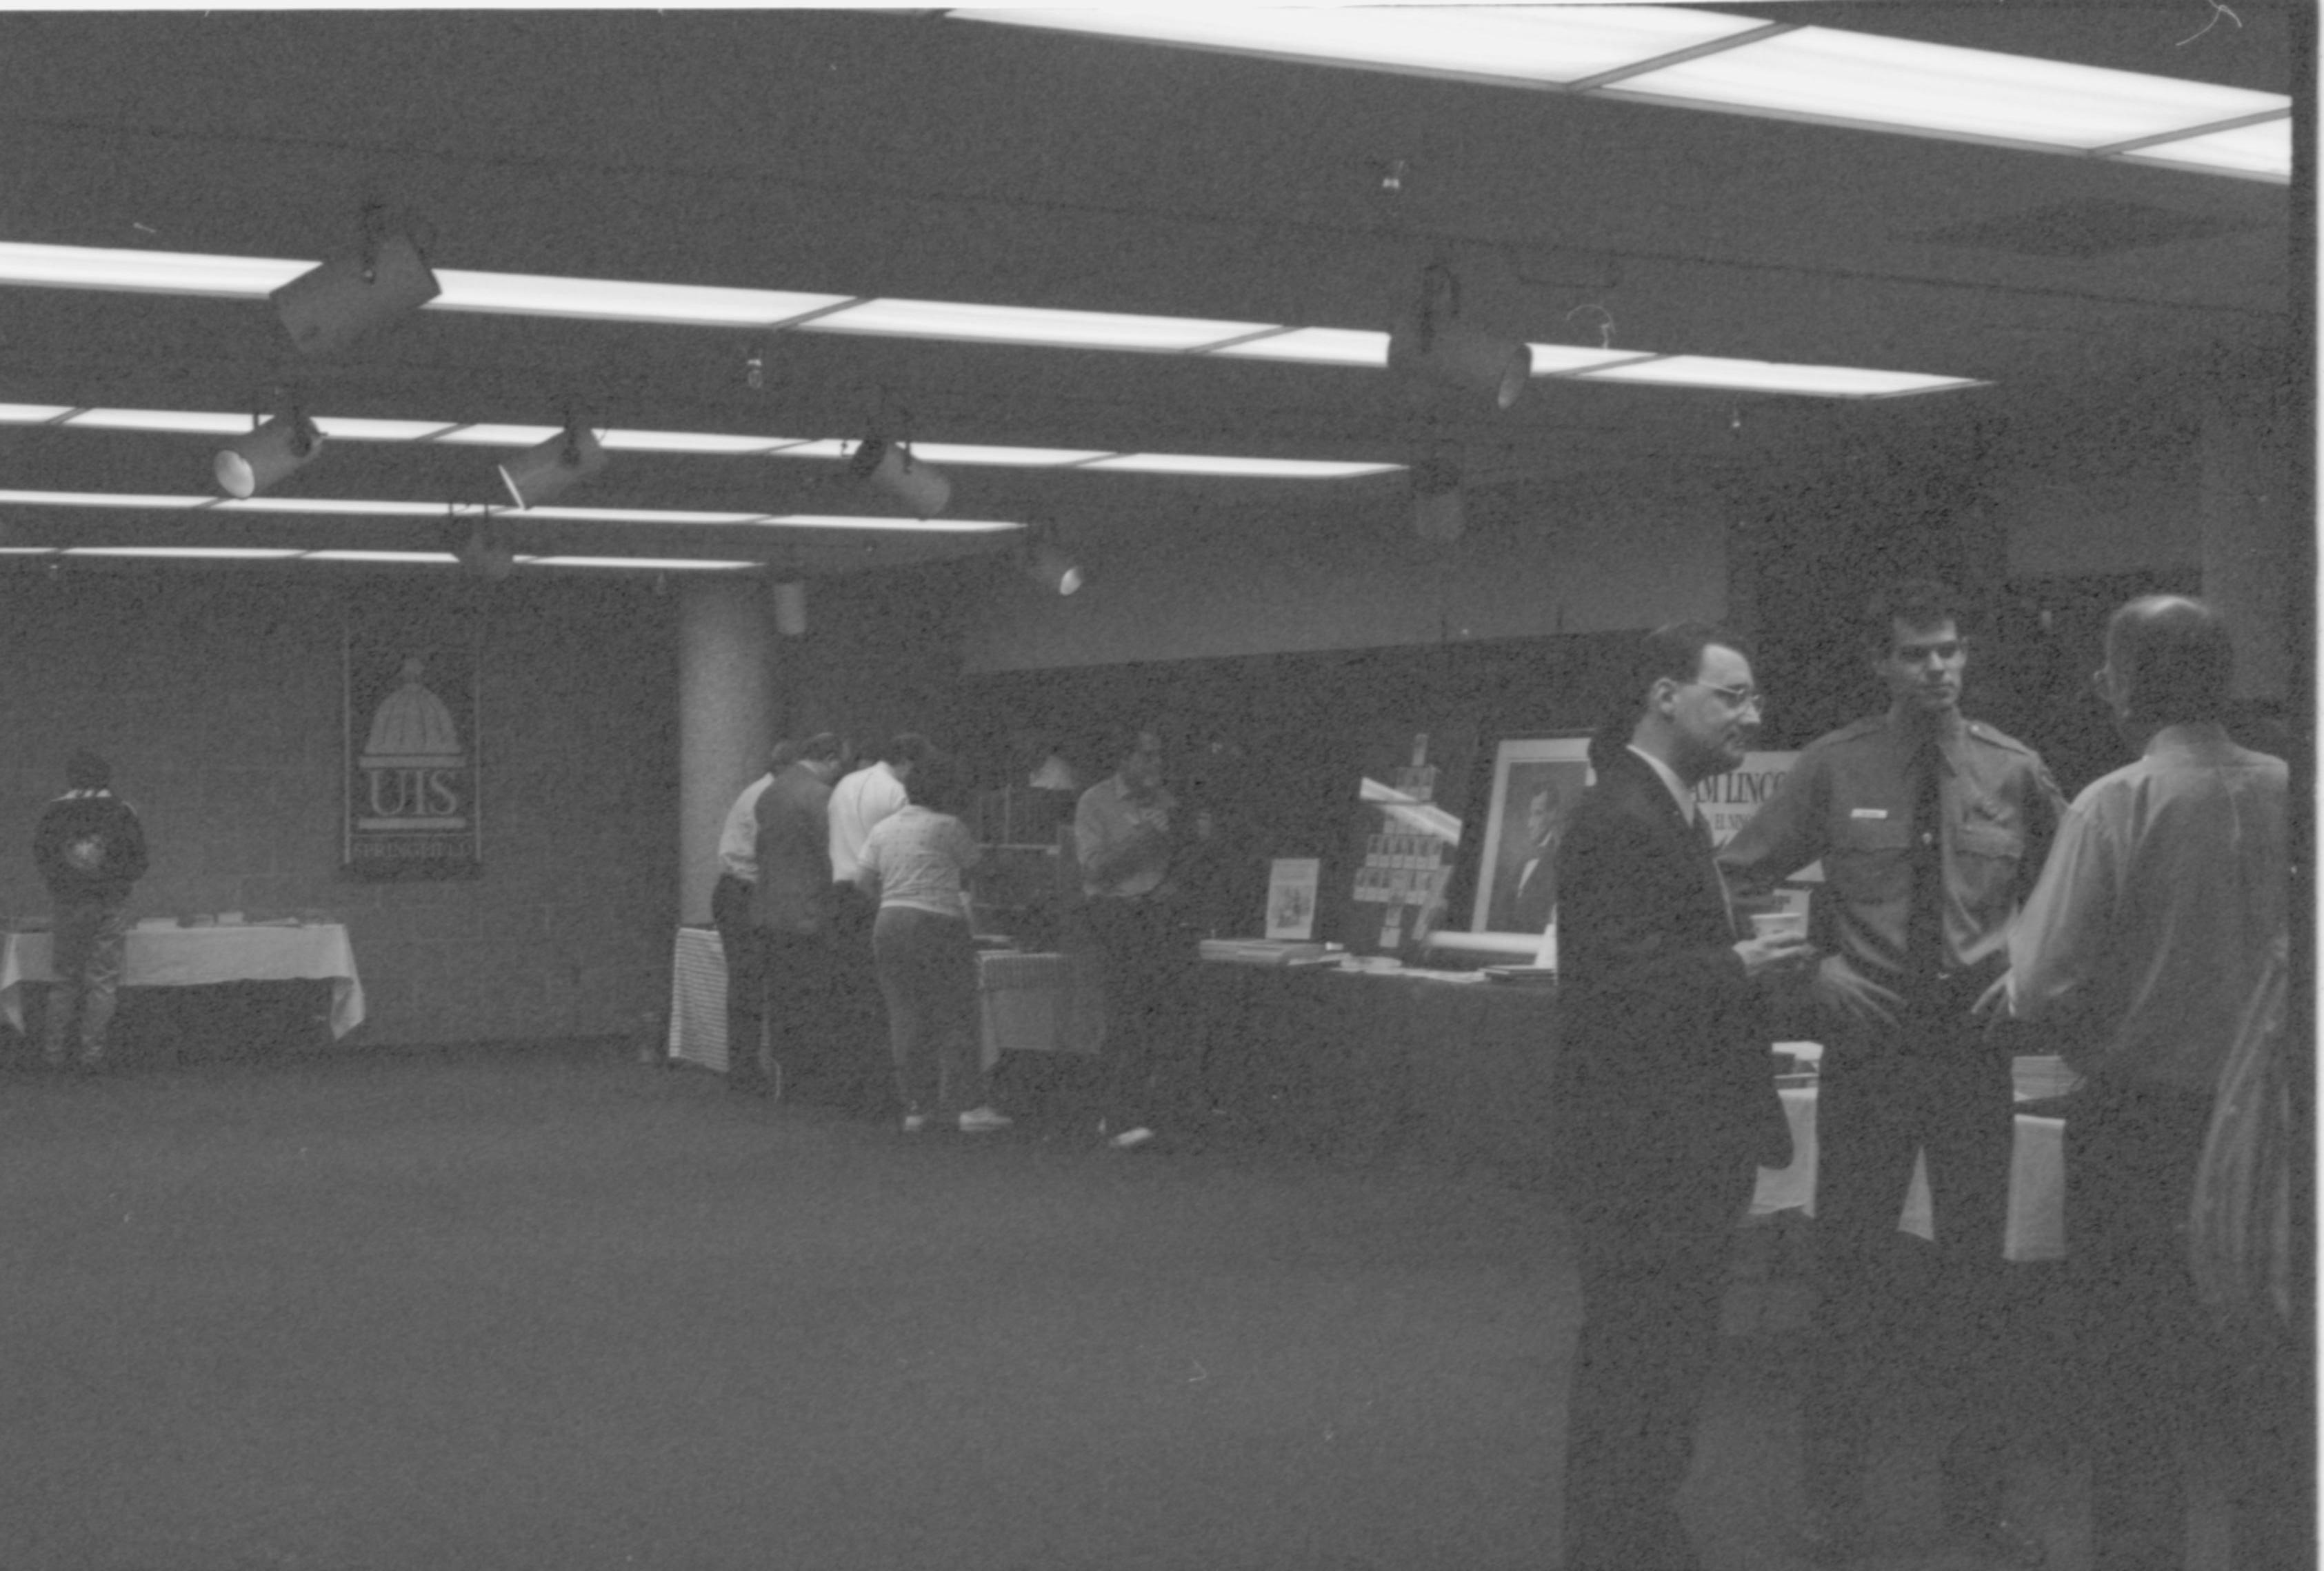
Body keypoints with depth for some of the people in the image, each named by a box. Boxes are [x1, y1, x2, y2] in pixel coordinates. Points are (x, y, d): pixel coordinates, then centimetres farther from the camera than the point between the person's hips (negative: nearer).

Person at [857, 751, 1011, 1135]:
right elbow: (972, 862, 8)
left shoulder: (883, 828, 12)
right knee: (956, 1016, -1)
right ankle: (968, 1105, -4)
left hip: (888, 926, 6)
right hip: (938, 922, -6)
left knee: (906, 1017, 9)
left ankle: (915, 1106, 9)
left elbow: (863, 879, 8)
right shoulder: (947, 827, -5)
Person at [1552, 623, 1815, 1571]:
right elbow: (1615, 977, -25)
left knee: (1672, 1356, 18)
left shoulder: (1673, 814, 16)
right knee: (1633, 1363, -1)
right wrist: (1737, 969, -21)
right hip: (1639, 1146, -11)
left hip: (1688, 1141, 11)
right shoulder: (1616, 820, -18)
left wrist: (1755, 962, 4)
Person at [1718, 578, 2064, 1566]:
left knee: (1979, 1269, 10)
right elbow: (1735, 876, -2)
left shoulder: (2015, 772, 2)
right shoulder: (1833, 768, -2)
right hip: (1868, 1041, -1)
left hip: (1974, 1043, 1)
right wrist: (1812, 961, -13)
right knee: (1851, 1269, 5)